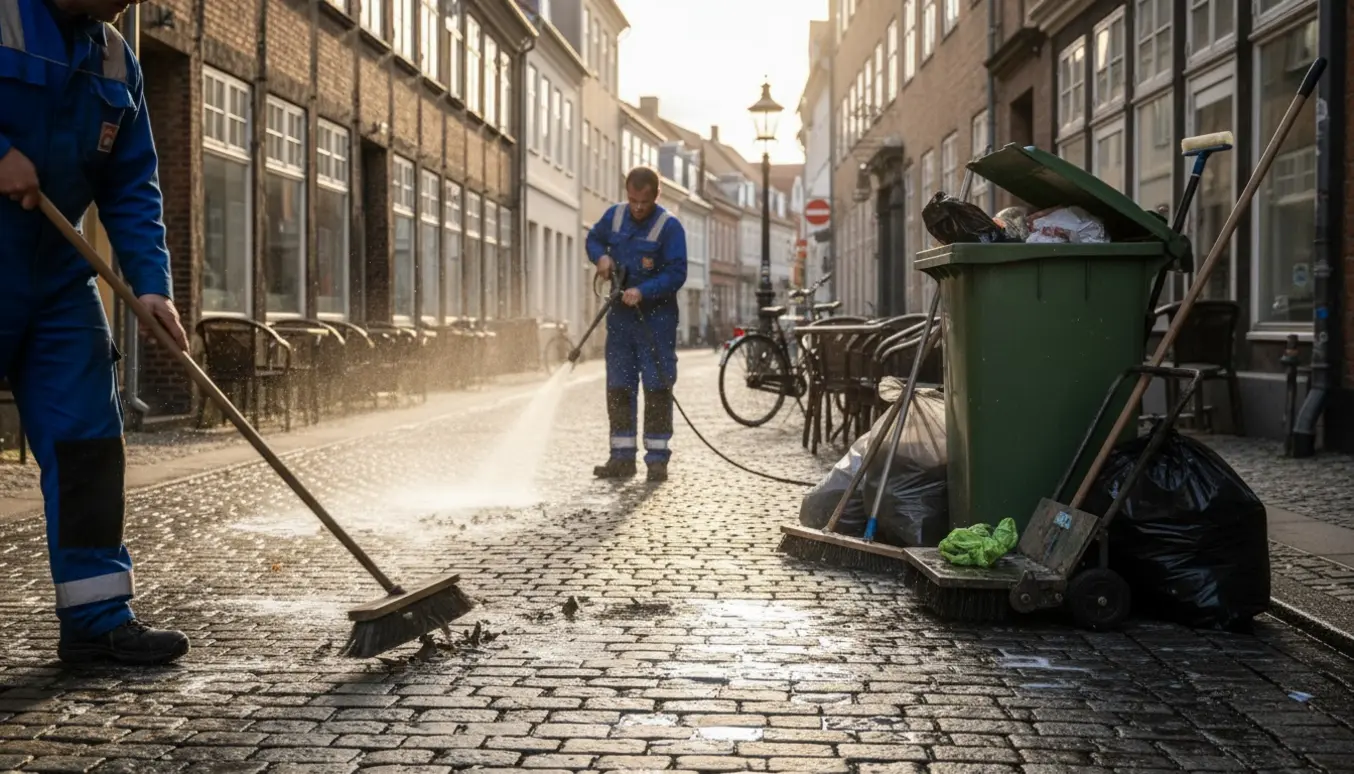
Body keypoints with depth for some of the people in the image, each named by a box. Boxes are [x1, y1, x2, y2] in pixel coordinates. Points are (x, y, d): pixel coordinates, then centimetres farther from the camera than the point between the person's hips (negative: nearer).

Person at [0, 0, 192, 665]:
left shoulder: (115, 60, 9)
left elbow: (132, 187, 6)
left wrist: (149, 282, -5)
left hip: (58, 280, 6)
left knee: (86, 440, 1)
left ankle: (98, 617, 6)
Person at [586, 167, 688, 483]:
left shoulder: (669, 226, -13)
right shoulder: (614, 215, 3)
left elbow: (676, 274, -16)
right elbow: (594, 238, 20)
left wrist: (643, 292, -28)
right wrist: (602, 256, -2)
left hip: (656, 317, -5)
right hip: (620, 315, 5)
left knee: (657, 389, -3)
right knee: (618, 389, 6)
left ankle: (657, 458, 2)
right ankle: (622, 457, 13)